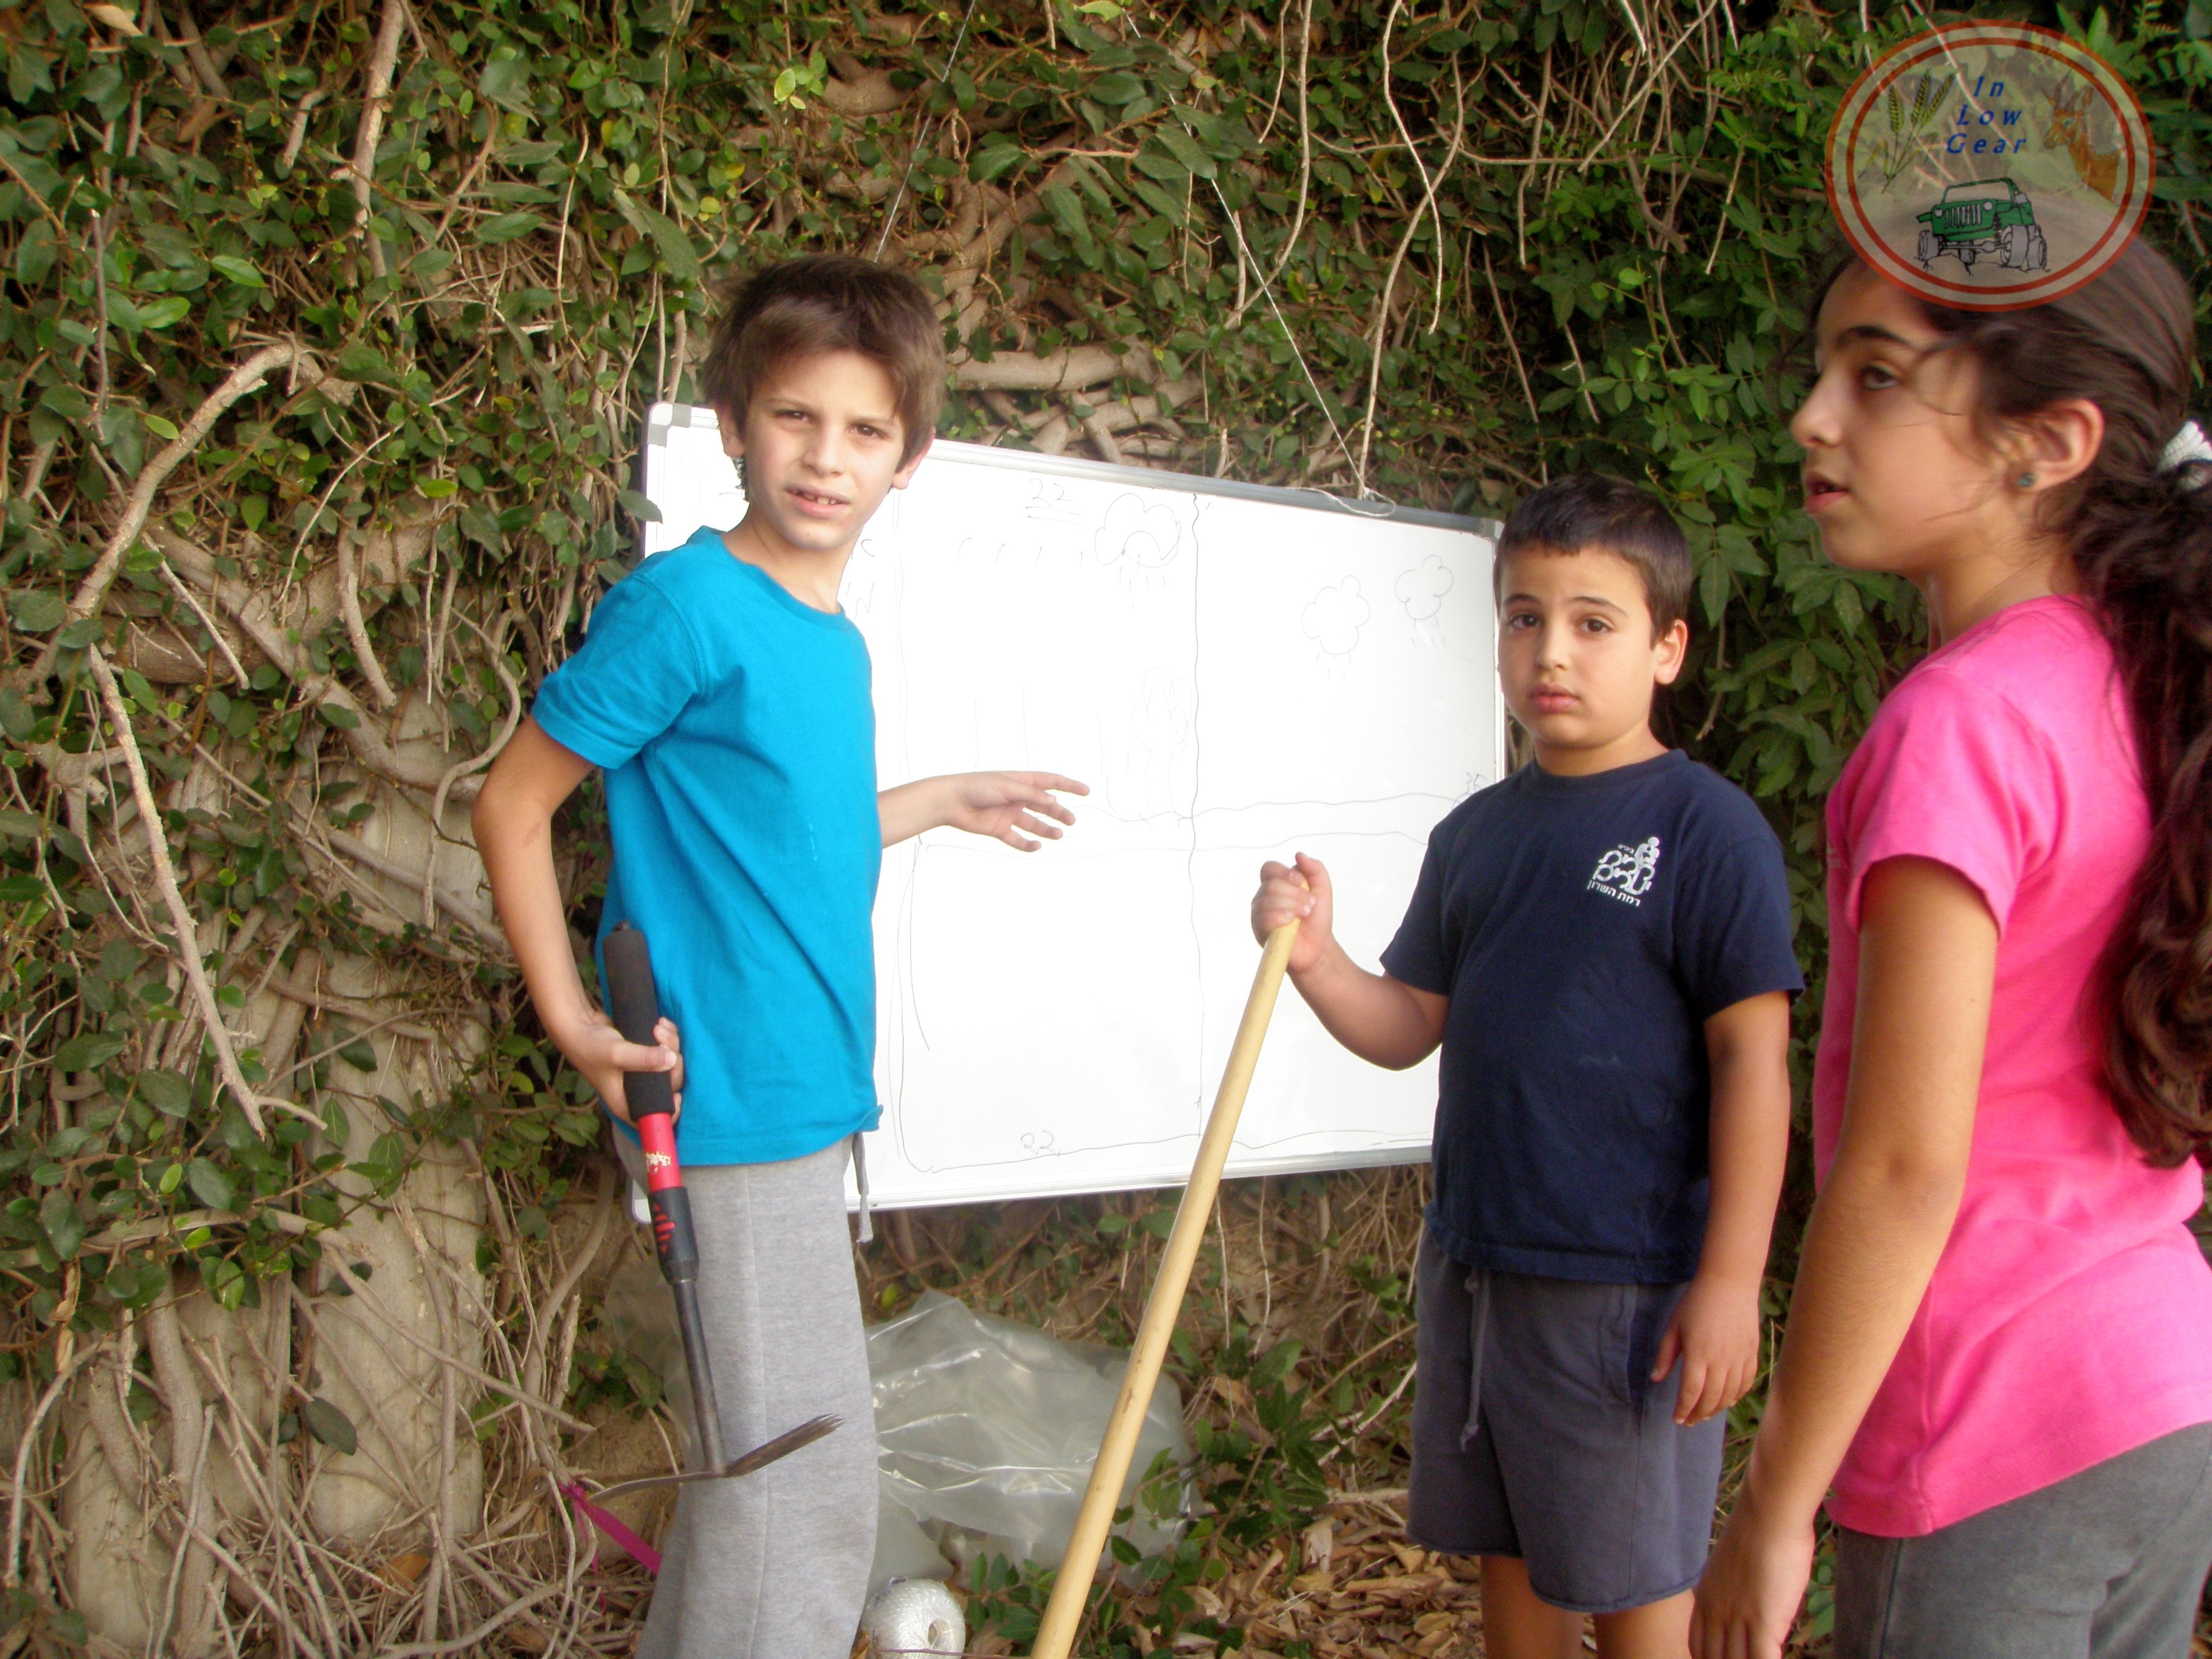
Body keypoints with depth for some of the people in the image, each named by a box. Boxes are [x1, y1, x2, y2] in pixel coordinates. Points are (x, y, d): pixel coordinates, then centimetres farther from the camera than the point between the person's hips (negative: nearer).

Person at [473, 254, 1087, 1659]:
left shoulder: (837, 643, 10)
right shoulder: (688, 605, -14)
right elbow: (514, 805, -10)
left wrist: (941, 803, 27)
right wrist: (573, 1024, -13)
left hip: (802, 1099, 9)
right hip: (725, 1106, -9)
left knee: (776, 1473, 19)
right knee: (804, 1495, -3)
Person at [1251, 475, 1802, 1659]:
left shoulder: (1707, 828, -10)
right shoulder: (1477, 833, 10)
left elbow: (1753, 1059, -13)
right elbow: (1408, 1027, 12)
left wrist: (1731, 1281, -16)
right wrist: (1314, 957, -8)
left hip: (1625, 1286, -6)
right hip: (1469, 1266, 6)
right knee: (1507, 1560, 18)